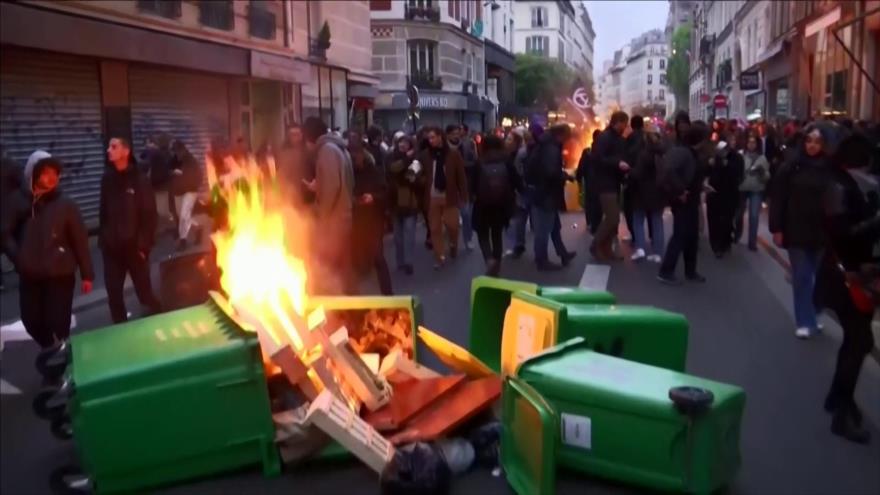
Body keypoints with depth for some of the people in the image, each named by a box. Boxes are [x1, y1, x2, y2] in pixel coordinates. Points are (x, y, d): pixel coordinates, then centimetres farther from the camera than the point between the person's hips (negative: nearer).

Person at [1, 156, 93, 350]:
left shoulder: (66, 204, -4)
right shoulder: (18, 202, -1)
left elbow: (80, 240, -2)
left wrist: (86, 274, -3)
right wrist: (18, 256, -11)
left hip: (60, 274, -2)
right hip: (29, 276, 3)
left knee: (58, 323, -4)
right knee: (32, 321, 10)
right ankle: (50, 351, 37)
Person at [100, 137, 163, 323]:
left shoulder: (139, 180, -7)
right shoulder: (107, 179, 5)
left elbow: (150, 215, -8)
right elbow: (103, 212, 10)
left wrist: (144, 245, -12)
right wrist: (102, 238, 3)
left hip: (134, 248, -4)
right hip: (112, 248, 4)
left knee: (145, 293, 4)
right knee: (113, 294, 8)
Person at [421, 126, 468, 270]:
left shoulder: (453, 154, -3)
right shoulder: (425, 155, 0)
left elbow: (461, 176, -2)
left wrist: (463, 197, -5)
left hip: (449, 196, -1)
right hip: (432, 197, 1)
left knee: (452, 225, 1)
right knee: (435, 228, 5)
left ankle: (453, 244, 32)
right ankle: (440, 257, 17)